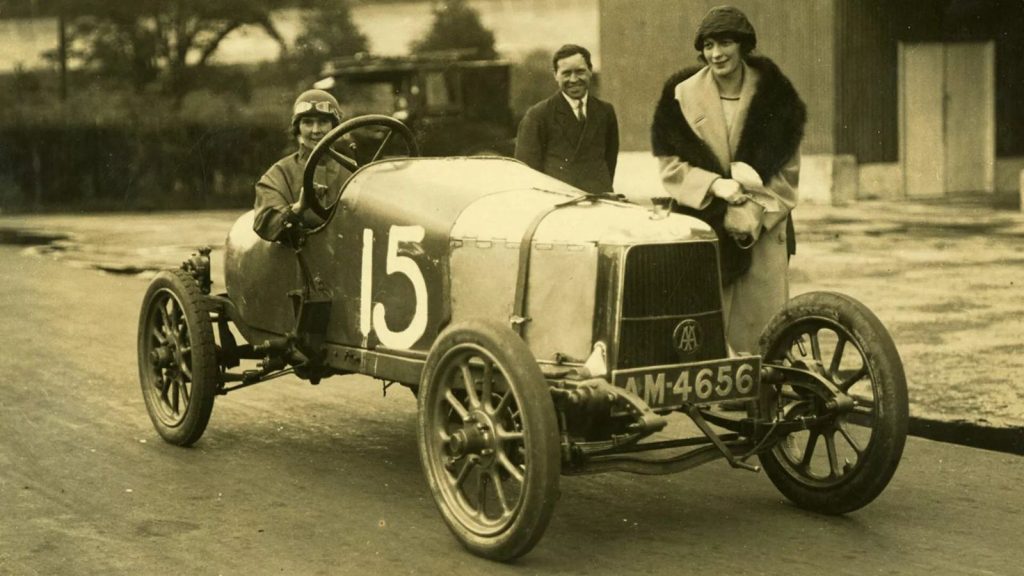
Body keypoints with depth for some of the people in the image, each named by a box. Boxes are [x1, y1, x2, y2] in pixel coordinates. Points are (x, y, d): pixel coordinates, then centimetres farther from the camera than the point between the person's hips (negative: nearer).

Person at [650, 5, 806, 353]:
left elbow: (786, 172, 2)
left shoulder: (773, 95, 2)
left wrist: (753, 214, -11)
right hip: (701, 232, 0)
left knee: (762, 325, -1)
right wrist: (714, 185, -16)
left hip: (763, 230, 1)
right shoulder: (682, 95, 2)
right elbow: (671, 167, 1)